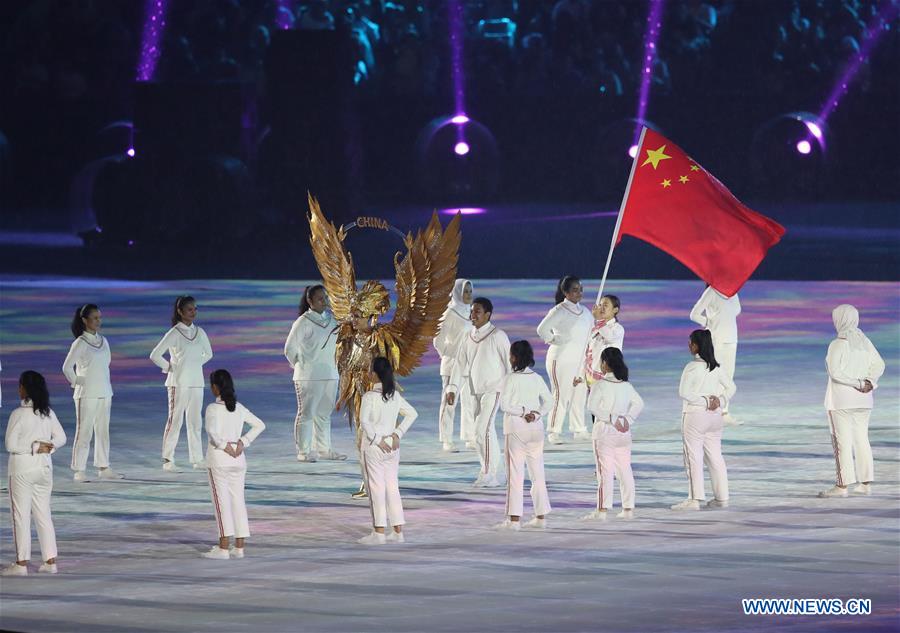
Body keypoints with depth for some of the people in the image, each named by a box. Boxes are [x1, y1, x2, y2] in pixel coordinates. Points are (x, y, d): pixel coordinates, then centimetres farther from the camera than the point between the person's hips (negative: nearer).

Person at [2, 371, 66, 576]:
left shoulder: (18, 414, -15)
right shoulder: (48, 413, 3)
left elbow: (10, 444, -17)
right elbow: (61, 438, 6)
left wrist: (35, 448, -10)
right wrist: (47, 446, -7)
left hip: (22, 469, -6)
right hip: (44, 468, 6)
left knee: (21, 515, 1)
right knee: (43, 514, 12)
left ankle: (21, 563, 2)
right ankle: (50, 561, 12)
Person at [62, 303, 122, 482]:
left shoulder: (103, 341, 9)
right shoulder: (80, 343, -10)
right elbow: (67, 368, -11)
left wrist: (104, 381, 14)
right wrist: (77, 382, -5)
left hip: (104, 393, 7)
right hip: (87, 394, -6)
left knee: (103, 431, 10)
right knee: (84, 432, -5)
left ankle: (103, 468, 16)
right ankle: (79, 470, -2)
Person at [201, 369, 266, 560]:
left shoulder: (213, 408, -11)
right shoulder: (239, 408, 7)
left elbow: (211, 430, -28)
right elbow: (259, 425, 7)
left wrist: (223, 445, -15)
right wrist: (243, 442, 1)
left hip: (219, 458, -6)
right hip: (238, 459, 6)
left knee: (221, 501, -3)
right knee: (238, 500, 9)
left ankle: (224, 548, -6)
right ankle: (239, 547, 10)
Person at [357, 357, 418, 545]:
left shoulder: (370, 396, -14)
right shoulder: (395, 396, 4)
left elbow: (364, 421, -23)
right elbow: (412, 414, 8)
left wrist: (376, 439, -14)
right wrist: (398, 434, 4)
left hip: (374, 446, -6)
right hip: (392, 447, 6)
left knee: (376, 487, -1)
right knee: (392, 486, 11)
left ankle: (379, 533, -1)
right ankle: (398, 531, 13)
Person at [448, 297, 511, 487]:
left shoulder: (497, 336, -9)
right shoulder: (469, 338, 10)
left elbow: (509, 362, -7)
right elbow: (460, 364, 11)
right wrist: (453, 388, 2)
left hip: (493, 388, -7)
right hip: (477, 390, 7)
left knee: (482, 430, -17)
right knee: (488, 431, 12)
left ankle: (487, 474, -13)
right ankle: (493, 475, 18)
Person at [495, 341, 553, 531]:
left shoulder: (511, 379, -10)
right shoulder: (537, 378, 5)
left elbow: (504, 405, -16)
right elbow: (548, 401, 3)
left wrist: (522, 412, -8)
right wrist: (536, 414, -5)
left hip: (515, 429, -5)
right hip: (536, 430, 5)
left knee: (515, 473, -4)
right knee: (537, 473, 11)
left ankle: (514, 519, -6)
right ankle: (541, 517, 13)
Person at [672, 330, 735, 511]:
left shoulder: (692, 367, -14)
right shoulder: (716, 367, 6)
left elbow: (684, 392, -17)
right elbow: (730, 387, 12)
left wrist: (705, 401, -12)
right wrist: (719, 401, -1)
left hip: (695, 414, -7)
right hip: (714, 416, 7)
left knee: (693, 456, -3)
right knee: (715, 456, 12)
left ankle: (694, 498, -6)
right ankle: (722, 497, 13)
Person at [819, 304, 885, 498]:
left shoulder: (838, 344, -13)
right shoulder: (865, 342, 7)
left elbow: (835, 372, -22)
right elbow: (878, 364, 3)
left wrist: (858, 384, -17)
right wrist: (869, 382, -8)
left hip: (842, 398, -6)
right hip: (863, 400, 6)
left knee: (842, 440, -4)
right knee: (861, 439, 12)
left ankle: (842, 485, -6)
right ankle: (865, 483, 12)